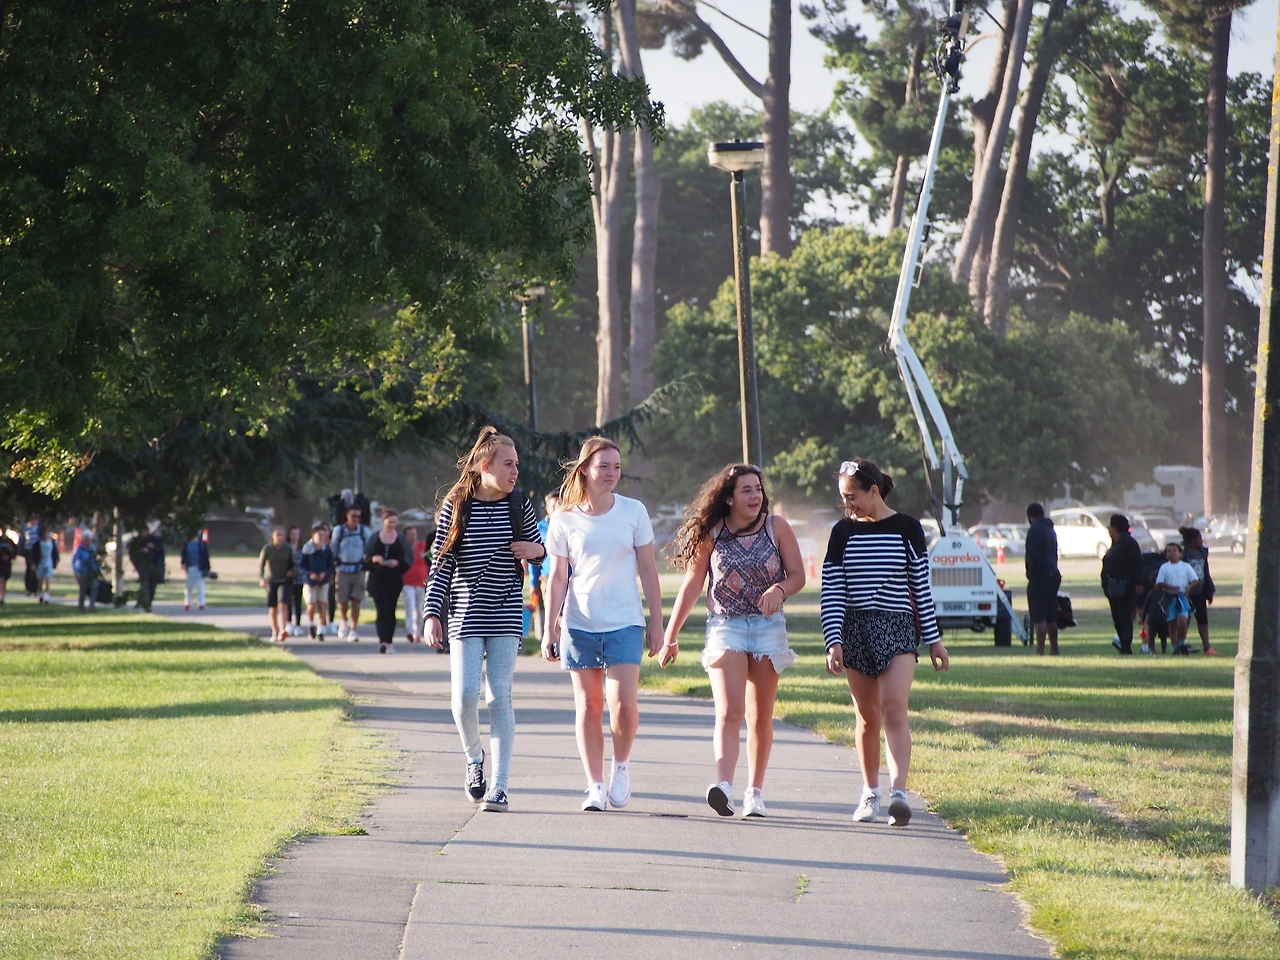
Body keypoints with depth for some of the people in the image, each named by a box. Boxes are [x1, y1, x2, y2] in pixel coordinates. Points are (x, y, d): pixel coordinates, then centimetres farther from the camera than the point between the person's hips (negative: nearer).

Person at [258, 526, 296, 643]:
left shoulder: (288, 549, 0)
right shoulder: (267, 549, -3)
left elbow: (292, 562, 13)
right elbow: (261, 564, -5)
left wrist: (291, 570, -7)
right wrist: (261, 578, -19)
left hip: (285, 581, -1)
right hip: (271, 581, 1)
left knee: (283, 604, -18)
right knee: (272, 608, 5)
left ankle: (283, 631, -29)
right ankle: (275, 632, 21)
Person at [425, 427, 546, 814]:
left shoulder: (519, 507, 4)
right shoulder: (456, 507, -1)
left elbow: (539, 549, 18)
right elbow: (441, 565, 1)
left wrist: (537, 550, -7)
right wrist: (432, 613, -7)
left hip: (505, 617, 1)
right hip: (465, 616, -1)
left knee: (500, 698, -4)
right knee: (465, 695, -10)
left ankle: (500, 786, -2)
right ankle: (473, 757, 19)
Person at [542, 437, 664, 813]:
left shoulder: (633, 512, 1)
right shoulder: (565, 520, 1)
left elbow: (648, 570, 6)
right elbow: (557, 579, 6)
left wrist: (656, 622, 5)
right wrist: (548, 630, 3)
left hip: (624, 623, -1)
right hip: (580, 625, 1)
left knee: (622, 704, -13)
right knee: (588, 707, 3)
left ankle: (621, 766, 13)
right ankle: (594, 786, 10)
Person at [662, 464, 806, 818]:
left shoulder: (776, 528, 2)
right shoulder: (711, 533, 0)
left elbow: (798, 575, 4)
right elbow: (691, 585, 5)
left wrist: (779, 589, -20)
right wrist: (670, 636, 7)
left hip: (768, 626, 2)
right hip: (725, 626, -2)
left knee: (759, 716, 7)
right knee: (729, 711, -17)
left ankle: (754, 791, 17)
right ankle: (723, 785, -32)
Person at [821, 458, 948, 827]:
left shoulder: (907, 528, 1)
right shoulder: (843, 533, 4)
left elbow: (921, 585, 6)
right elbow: (831, 592, 1)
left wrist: (934, 639, 7)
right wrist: (833, 642, -9)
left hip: (898, 630, -2)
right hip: (855, 630, 2)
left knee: (894, 710, -17)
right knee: (867, 716, 8)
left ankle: (899, 793, -28)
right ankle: (870, 793, 20)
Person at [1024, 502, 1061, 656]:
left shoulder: (1035, 530, -11)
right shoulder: (1050, 530, 19)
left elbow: (1033, 557, -19)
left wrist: (1033, 577, -18)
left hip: (1040, 578, -9)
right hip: (1053, 576, 9)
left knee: (1038, 617, -11)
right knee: (1051, 616, 16)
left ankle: (1040, 650, -16)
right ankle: (1054, 649, 21)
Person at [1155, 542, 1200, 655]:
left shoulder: (1186, 566, 5)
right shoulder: (1164, 568, 7)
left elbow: (1196, 581, 3)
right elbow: (1158, 584, 1)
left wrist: (1189, 587, -17)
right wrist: (1170, 587, -16)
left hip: (1182, 596, -2)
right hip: (1169, 598, 2)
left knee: (1182, 620, -17)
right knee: (1172, 623, 4)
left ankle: (1182, 644, 2)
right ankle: (1175, 648, 13)